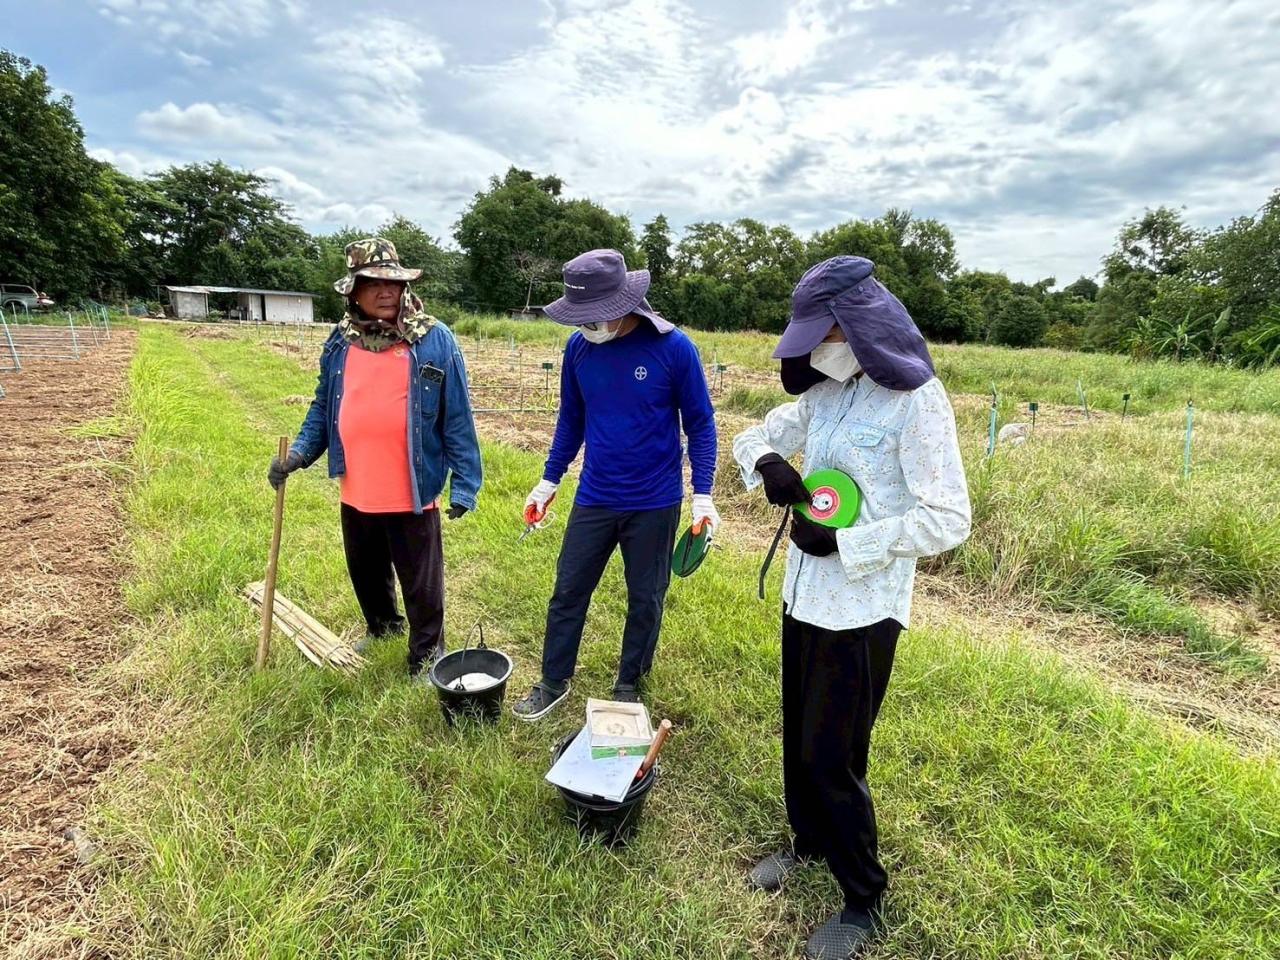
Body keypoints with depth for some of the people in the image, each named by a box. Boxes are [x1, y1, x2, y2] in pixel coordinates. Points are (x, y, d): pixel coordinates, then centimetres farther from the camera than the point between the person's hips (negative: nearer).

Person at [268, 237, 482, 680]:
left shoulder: (435, 340, -10)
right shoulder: (340, 342, 3)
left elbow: (457, 420, -10)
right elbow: (324, 407, 13)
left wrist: (464, 484, -12)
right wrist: (299, 452, -1)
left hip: (412, 493, -5)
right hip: (357, 491, 5)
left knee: (421, 584, 9)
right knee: (365, 572, 26)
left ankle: (425, 655, 31)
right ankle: (381, 625, 52)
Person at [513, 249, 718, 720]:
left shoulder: (673, 347, -14)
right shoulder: (578, 347, -3)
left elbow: (700, 422, -6)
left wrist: (703, 494, -10)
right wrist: (548, 481, 12)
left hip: (654, 503, -3)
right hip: (593, 499, 3)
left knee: (645, 601, 12)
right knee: (567, 592, 11)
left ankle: (628, 688, 35)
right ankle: (554, 683, 32)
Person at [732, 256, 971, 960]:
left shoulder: (916, 401, -16)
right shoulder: (824, 391, 5)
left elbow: (948, 520, -19)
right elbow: (754, 436, 14)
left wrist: (843, 542, -21)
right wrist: (767, 462, -10)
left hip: (860, 609, -7)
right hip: (805, 595, 7)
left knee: (831, 757, 4)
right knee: (798, 736, 20)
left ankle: (863, 900, 29)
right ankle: (809, 842, 45)